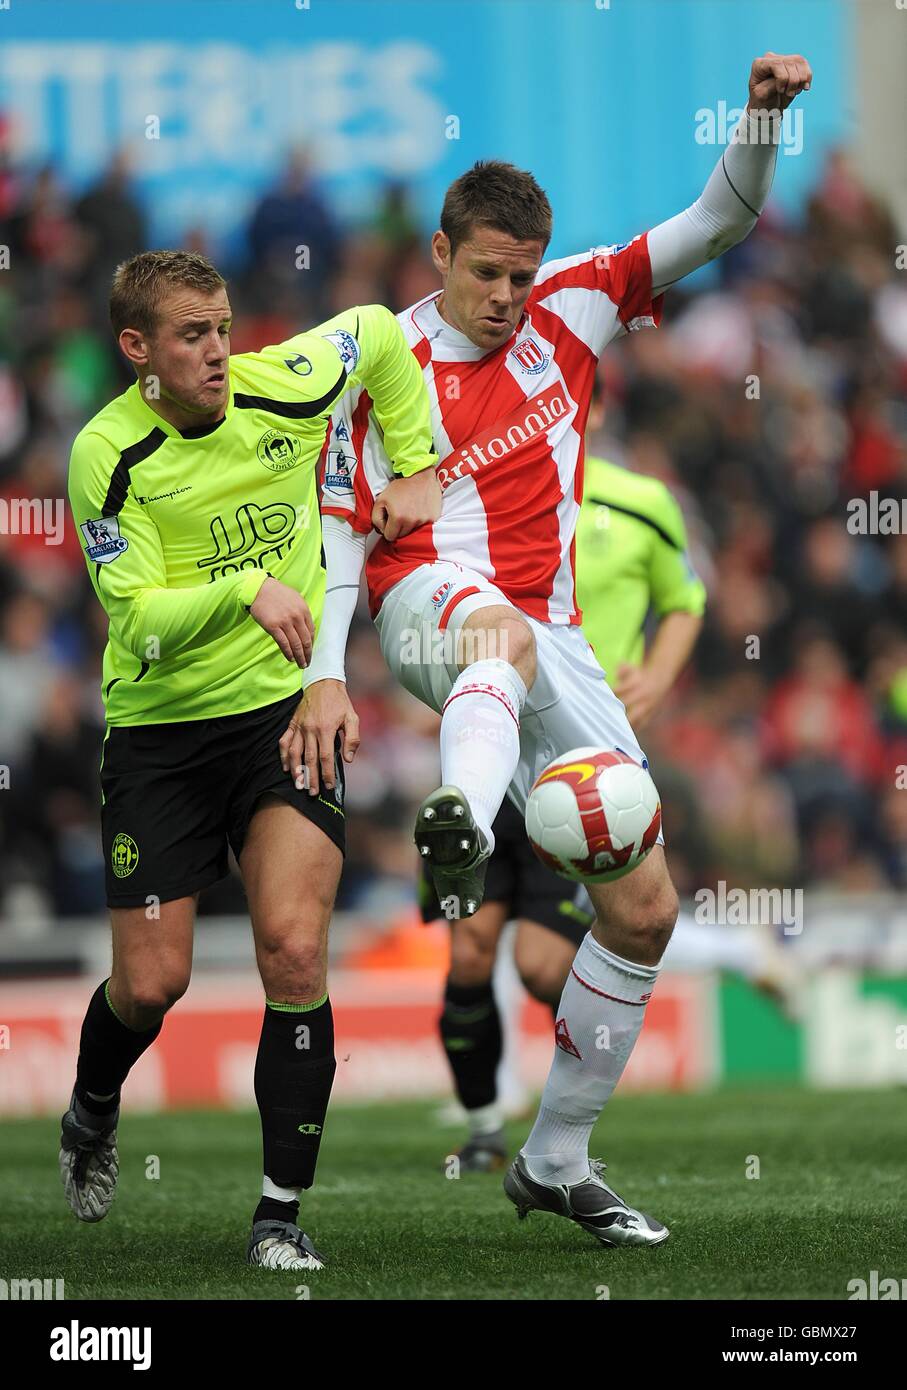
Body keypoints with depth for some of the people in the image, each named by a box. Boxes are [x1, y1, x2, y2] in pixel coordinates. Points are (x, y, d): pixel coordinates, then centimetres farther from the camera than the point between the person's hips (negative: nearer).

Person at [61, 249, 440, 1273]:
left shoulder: (283, 387, -6)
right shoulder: (108, 455, -14)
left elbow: (381, 334, 15)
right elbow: (138, 616, -18)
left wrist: (415, 468, 13)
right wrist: (247, 589, -31)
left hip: (287, 707, 1)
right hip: (158, 731, -1)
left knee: (294, 950, -16)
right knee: (152, 982, 1)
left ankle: (281, 1214, -9)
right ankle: (92, 1113, 37)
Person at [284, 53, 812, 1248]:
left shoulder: (569, 309, 8)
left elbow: (720, 223, 7)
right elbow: (339, 528, 3)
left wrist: (764, 118, -11)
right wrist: (324, 676, -8)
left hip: (548, 639, 5)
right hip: (427, 608, -5)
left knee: (645, 906, 1)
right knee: (507, 635, -45)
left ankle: (557, 1161, 13)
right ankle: (458, 825, -79)